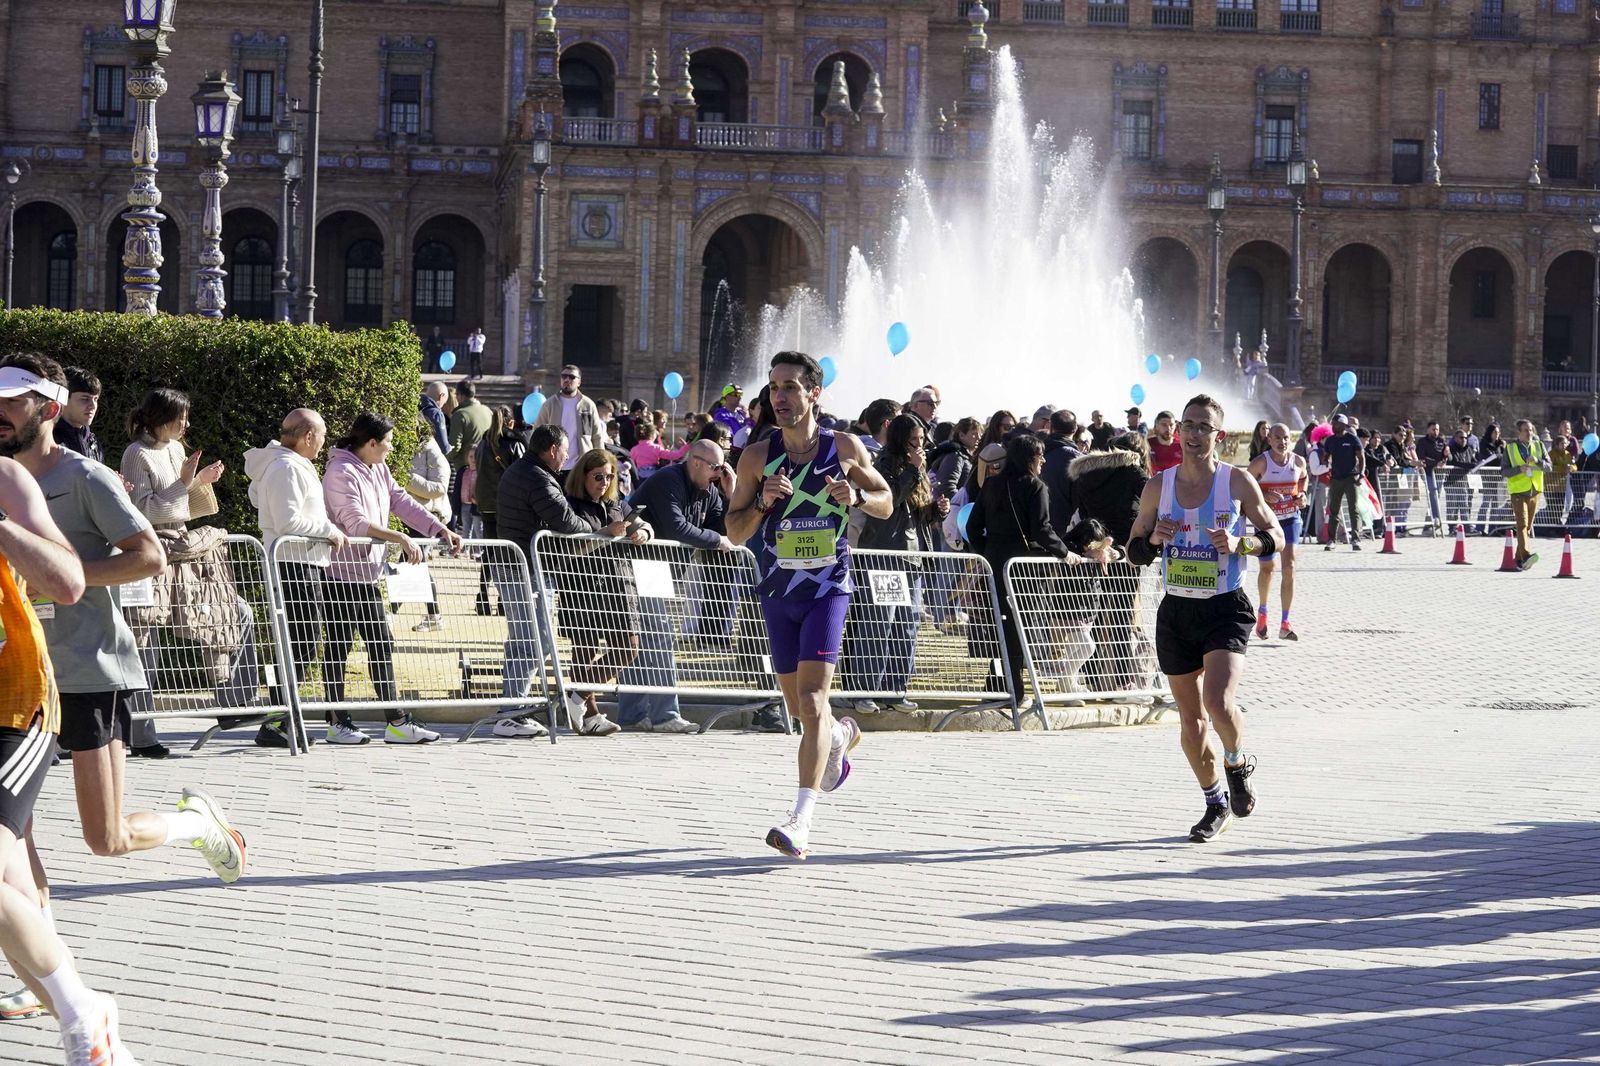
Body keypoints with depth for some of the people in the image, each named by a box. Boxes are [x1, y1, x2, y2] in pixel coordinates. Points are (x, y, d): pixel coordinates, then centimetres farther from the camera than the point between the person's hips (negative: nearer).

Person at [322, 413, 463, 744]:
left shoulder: (378, 470, 11)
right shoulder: (341, 472, -17)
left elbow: (402, 502, 9)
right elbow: (357, 522, -24)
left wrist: (442, 530, 0)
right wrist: (401, 539, -25)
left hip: (367, 574, 10)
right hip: (341, 573, -10)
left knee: (381, 645, 8)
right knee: (338, 647, -2)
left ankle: (397, 721, 10)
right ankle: (337, 722, 4)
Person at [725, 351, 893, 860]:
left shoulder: (846, 449, -3)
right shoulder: (757, 457, -1)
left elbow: (886, 502, 10)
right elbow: (734, 531, 3)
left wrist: (857, 496, -12)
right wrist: (763, 501, -17)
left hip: (828, 589, -3)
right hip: (778, 591, 3)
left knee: (812, 698, -16)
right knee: (798, 704, 15)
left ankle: (801, 818, -20)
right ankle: (842, 735, 51)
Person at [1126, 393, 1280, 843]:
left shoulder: (1237, 481, -5)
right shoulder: (1158, 486, 3)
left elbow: (1275, 536, 3)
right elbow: (1135, 550, 11)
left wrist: (1239, 544, -17)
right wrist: (1154, 539, -12)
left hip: (1226, 608, -4)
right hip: (1176, 611, 4)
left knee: (1218, 702, -23)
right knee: (1191, 718, 9)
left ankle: (1238, 765, 10)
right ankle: (1217, 805, 26)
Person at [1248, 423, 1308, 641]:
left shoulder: (1298, 462, -2)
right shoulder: (1260, 463, -13)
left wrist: (1302, 494, 1)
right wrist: (1265, 495, -24)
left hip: (1291, 518, 2)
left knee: (1289, 566, -11)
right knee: (1267, 567, 11)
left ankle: (1285, 623, -10)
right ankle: (1262, 612, 38)